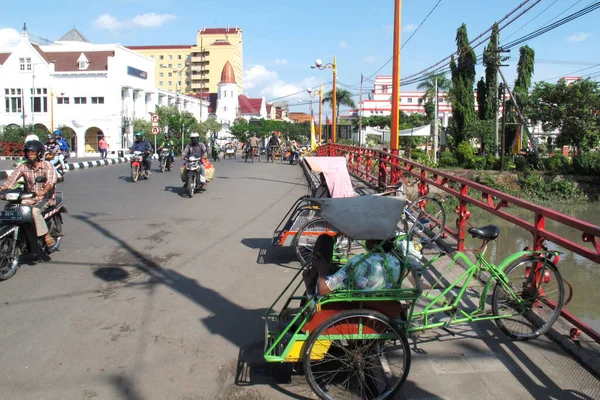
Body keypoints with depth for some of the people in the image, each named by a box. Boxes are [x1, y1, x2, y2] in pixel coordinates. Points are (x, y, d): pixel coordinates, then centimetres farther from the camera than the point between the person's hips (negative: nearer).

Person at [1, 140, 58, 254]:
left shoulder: (47, 165, -8)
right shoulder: (23, 167, 4)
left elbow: (52, 180, -25)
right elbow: (11, 180, -5)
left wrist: (43, 191, -45)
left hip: (46, 197, -5)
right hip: (30, 198, 5)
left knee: (35, 211, -32)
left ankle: (48, 238, -26)